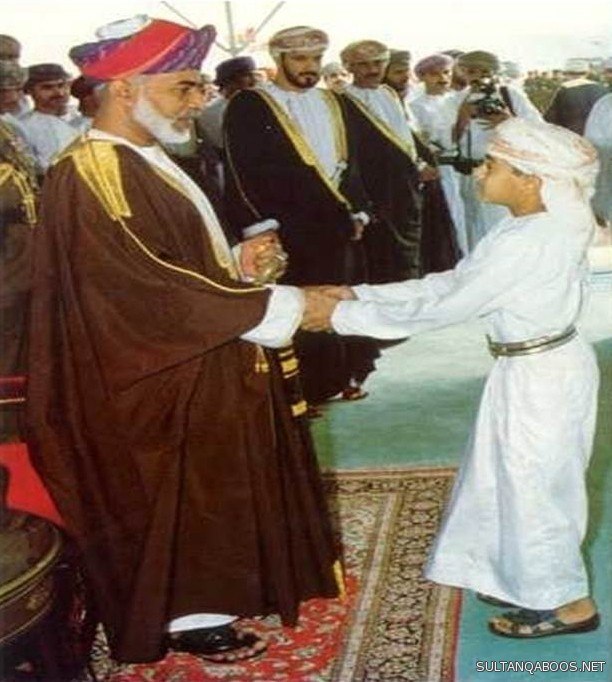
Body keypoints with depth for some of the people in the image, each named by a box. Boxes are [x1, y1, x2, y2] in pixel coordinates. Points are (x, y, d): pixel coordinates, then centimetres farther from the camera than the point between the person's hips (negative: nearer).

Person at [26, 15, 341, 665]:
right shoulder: (89, 178, -24)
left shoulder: (144, 161, 8)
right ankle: (187, 617, 26)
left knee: (216, 488, 20)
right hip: (168, 383, -10)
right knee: (184, 496, 6)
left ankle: (213, 593, 38)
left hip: (208, 367, 10)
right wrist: (284, 306, -24)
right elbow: (155, 289, -29)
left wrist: (235, 263, 0)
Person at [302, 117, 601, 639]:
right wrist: (359, 294, -2)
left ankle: (567, 603, 24)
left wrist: (342, 316, -19)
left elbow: (443, 307, -25)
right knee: (515, 481, 22)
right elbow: (449, 283, 4)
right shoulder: (540, 226, 4)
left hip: (542, 377, -10)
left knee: (534, 488, 7)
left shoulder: (526, 244, -28)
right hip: (536, 368, 10)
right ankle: (526, 578, 39)